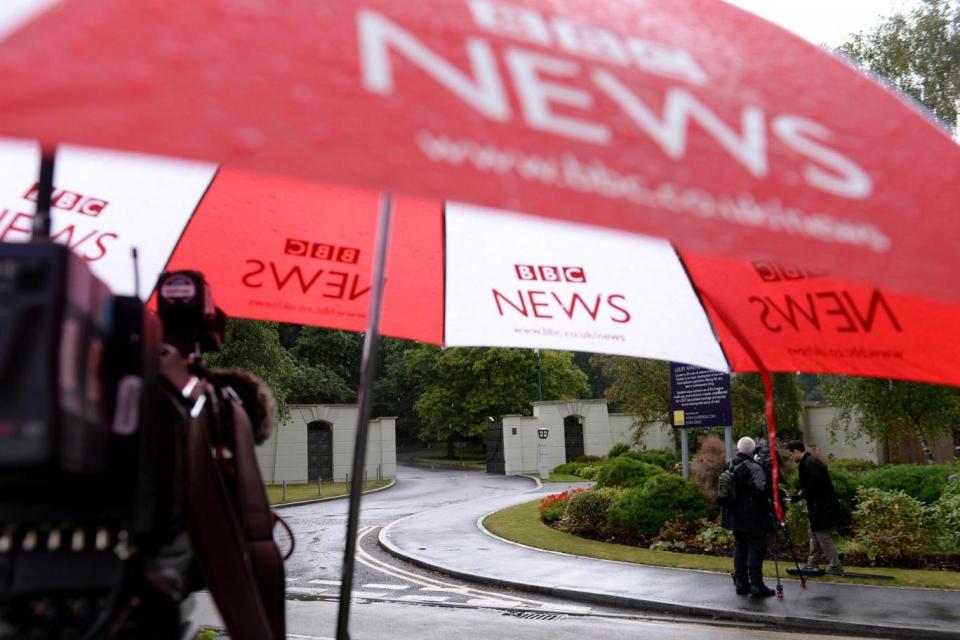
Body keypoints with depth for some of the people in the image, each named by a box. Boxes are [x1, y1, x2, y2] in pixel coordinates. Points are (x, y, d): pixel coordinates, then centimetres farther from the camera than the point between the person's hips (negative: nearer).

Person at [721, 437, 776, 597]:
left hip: (734, 516, 7)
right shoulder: (754, 468, -16)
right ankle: (757, 586, 1)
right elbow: (762, 488, -30)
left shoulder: (729, 466, 6)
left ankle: (741, 583, 20)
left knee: (740, 548, 15)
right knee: (756, 549, 0)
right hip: (752, 518, -7)